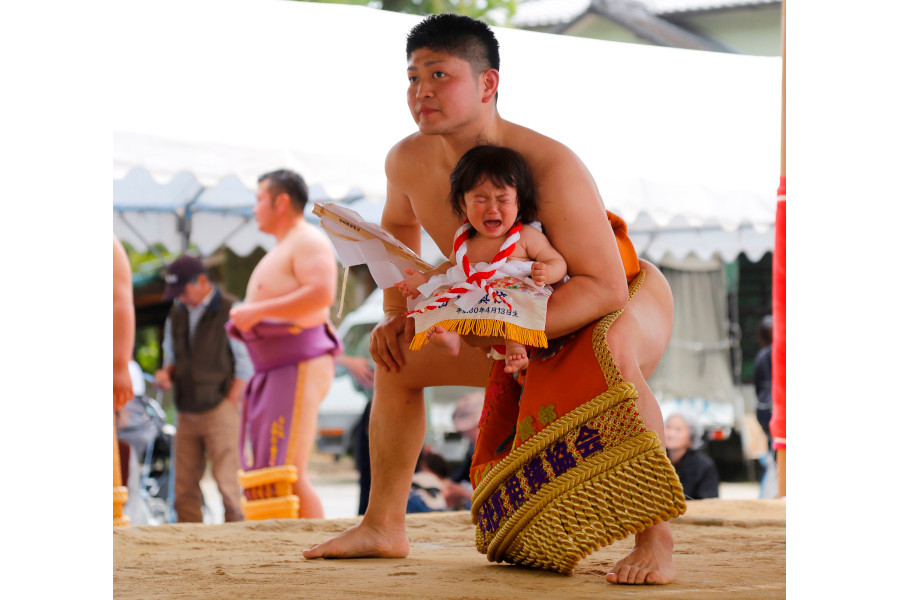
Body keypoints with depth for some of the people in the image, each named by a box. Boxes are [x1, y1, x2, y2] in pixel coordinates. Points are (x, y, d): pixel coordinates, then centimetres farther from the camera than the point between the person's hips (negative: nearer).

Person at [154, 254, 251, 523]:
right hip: (186, 412, 5)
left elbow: (245, 365, -4)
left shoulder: (230, 310, -3)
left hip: (218, 408, -5)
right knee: (184, 485, 0)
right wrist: (165, 373, 1)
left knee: (226, 481, -7)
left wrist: (230, 404, -9)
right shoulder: (176, 314, 13)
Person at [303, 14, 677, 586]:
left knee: (612, 355, -43)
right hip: (526, 334, 7)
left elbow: (605, 286, -38)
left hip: (631, 298, -7)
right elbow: (399, 224, 12)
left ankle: (655, 542, -36)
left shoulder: (551, 167, -36)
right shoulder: (408, 162, -14)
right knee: (397, 360, 9)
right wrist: (398, 316, 2)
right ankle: (384, 526, 21)